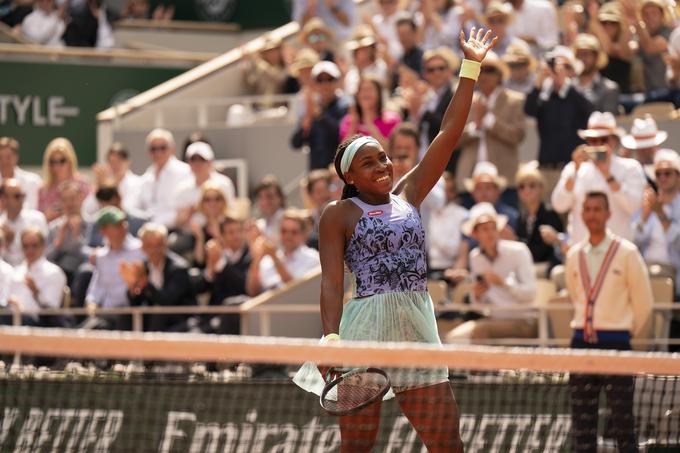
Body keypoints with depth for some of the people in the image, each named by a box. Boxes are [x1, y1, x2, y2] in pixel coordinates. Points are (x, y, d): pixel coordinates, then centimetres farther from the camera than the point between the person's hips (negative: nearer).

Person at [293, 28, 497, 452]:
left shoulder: (409, 196, 14)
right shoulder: (340, 214, 2)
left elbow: (449, 134, 12)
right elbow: (332, 281, -5)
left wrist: (471, 68, 9)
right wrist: (330, 339, -19)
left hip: (418, 328, 5)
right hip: (366, 329, -5)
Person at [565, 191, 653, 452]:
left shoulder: (626, 252, -4)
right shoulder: (574, 255, 9)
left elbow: (643, 302, 1)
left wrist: (631, 332, 8)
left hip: (615, 342, -4)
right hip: (581, 342, 4)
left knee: (622, 419, -5)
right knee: (582, 421, 4)